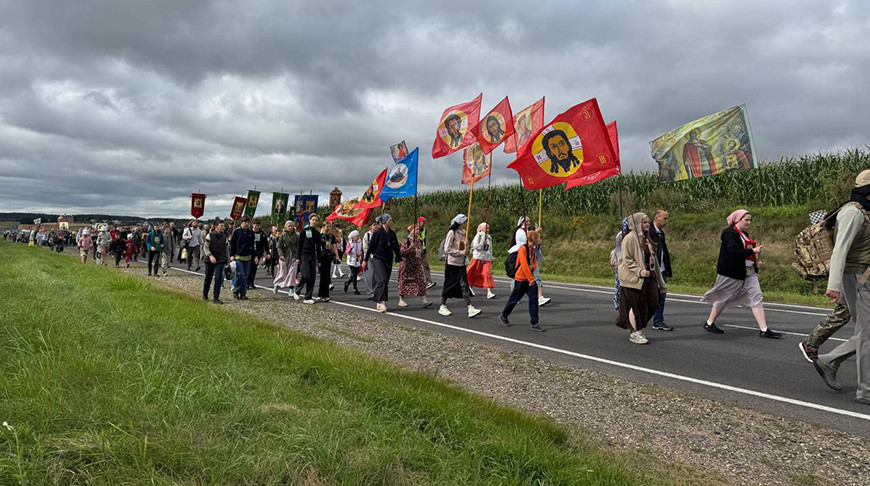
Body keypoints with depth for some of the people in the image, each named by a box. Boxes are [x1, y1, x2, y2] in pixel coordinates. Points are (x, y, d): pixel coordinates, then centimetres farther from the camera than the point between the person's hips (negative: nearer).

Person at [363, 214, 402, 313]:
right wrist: (365, 260, -2)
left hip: (388, 261, 6)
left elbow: (396, 247, 14)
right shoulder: (377, 233, -8)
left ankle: (379, 303, 15)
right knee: (381, 280, -16)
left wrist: (399, 260, 12)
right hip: (378, 260, -6)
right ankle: (382, 303, -17)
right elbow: (371, 247, -4)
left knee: (385, 282, 6)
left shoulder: (392, 234, 7)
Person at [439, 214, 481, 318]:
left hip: (461, 264, 6)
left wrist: (466, 252, 2)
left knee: (464, 285, -2)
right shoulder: (452, 232, -11)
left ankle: (470, 308, -7)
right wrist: (461, 252, -17)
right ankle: (443, 307, 20)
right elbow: (447, 249, -16)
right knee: (449, 285, 5)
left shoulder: (463, 232, 10)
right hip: (452, 263, -6)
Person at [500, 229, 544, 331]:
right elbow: (524, 265, -20)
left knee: (534, 299, -3)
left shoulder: (532, 249, 8)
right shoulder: (523, 248, -16)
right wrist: (531, 279, -17)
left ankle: (534, 323, 0)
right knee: (515, 298, 6)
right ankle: (503, 316, 27)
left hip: (530, 278, 7)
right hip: (521, 279, -7)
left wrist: (532, 267, -7)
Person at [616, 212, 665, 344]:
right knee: (635, 305, -1)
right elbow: (626, 259, -17)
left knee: (652, 303, 5)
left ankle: (632, 326, 22)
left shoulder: (646, 238, 14)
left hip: (648, 276, 8)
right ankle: (635, 334, 10)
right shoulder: (630, 238, -12)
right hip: (634, 278, -8)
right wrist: (639, 271, -23)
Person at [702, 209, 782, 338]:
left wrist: (755, 249, 7)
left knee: (756, 297, 1)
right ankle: (709, 323, 21)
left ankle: (764, 330, 2)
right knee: (724, 298, 5)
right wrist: (753, 251, -23)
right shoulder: (730, 233, -15)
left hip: (749, 272, 8)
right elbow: (734, 252, -27)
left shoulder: (744, 233, 13)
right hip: (732, 273, -8)